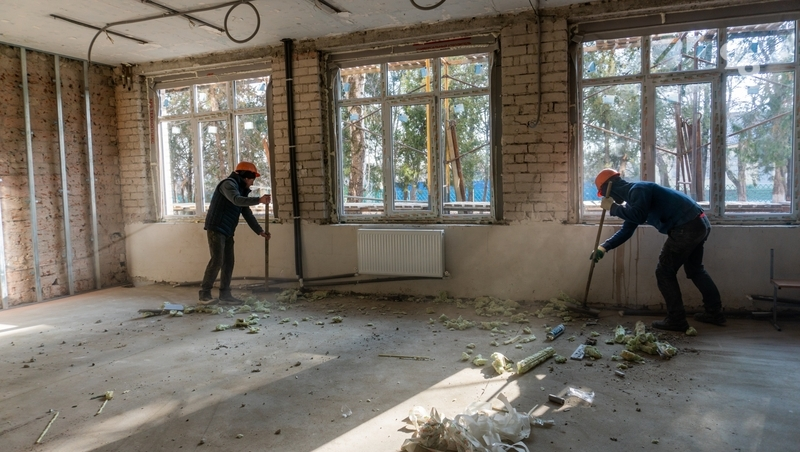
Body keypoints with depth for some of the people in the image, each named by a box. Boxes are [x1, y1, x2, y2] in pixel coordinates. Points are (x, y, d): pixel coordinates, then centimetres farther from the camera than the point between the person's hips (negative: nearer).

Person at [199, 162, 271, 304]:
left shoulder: (241, 189, 17)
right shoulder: (228, 184, -11)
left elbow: (247, 213, 16)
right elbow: (236, 200, -31)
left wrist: (260, 231, 8)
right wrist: (259, 200, -40)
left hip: (228, 231, 9)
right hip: (216, 228, -9)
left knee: (228, 262, 6)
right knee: (217, 260, -12)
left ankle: (225, 294, 11)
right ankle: (204, 293, -4)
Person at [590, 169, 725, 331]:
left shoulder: (637, 190, -14)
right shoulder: (634, 194, 18)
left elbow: (639, 217, -33)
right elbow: (627, 230, 21)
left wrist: (613, 207, -20)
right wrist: (604, 247, 14)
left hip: (687, 227, -11)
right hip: (699, 223, 11)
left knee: (664, 272, -1)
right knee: (695, 269, 26)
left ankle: (676, 320, 4)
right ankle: (715, 312, 36)